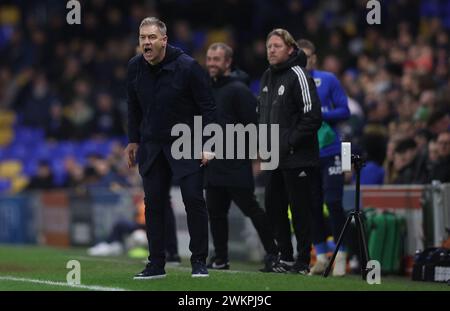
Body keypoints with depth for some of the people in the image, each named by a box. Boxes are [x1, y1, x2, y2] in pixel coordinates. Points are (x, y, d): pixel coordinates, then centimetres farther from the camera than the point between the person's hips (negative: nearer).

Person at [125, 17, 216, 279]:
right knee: (153, 204, 3)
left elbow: (208, 107, -11)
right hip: (151, 145, 5)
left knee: (194, 200, -6)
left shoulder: (187, 66, -15)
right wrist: (133, 140, 14)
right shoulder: (135, 67, 0)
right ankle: (156, 264, 10)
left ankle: (199, 262, 4)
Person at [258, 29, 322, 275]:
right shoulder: (267, 77, 14)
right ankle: (284, 256, 22)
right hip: (275, 158, 8)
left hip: (298, 159, -8)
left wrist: (289, 142, -17)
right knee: (273, 206, 11)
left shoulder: (298, 76, -11)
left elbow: (312, 117, -17)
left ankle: (303, 261, 4)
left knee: (300, 209, -3)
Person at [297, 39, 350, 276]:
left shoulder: (328, 80, 1)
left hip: (330, 152, -3)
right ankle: (321, 257, 14)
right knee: (313, 207, 5)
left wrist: (318, 114, -14)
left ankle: (341, 256, 2)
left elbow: (344, 111, -1)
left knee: (333, 203, -6)